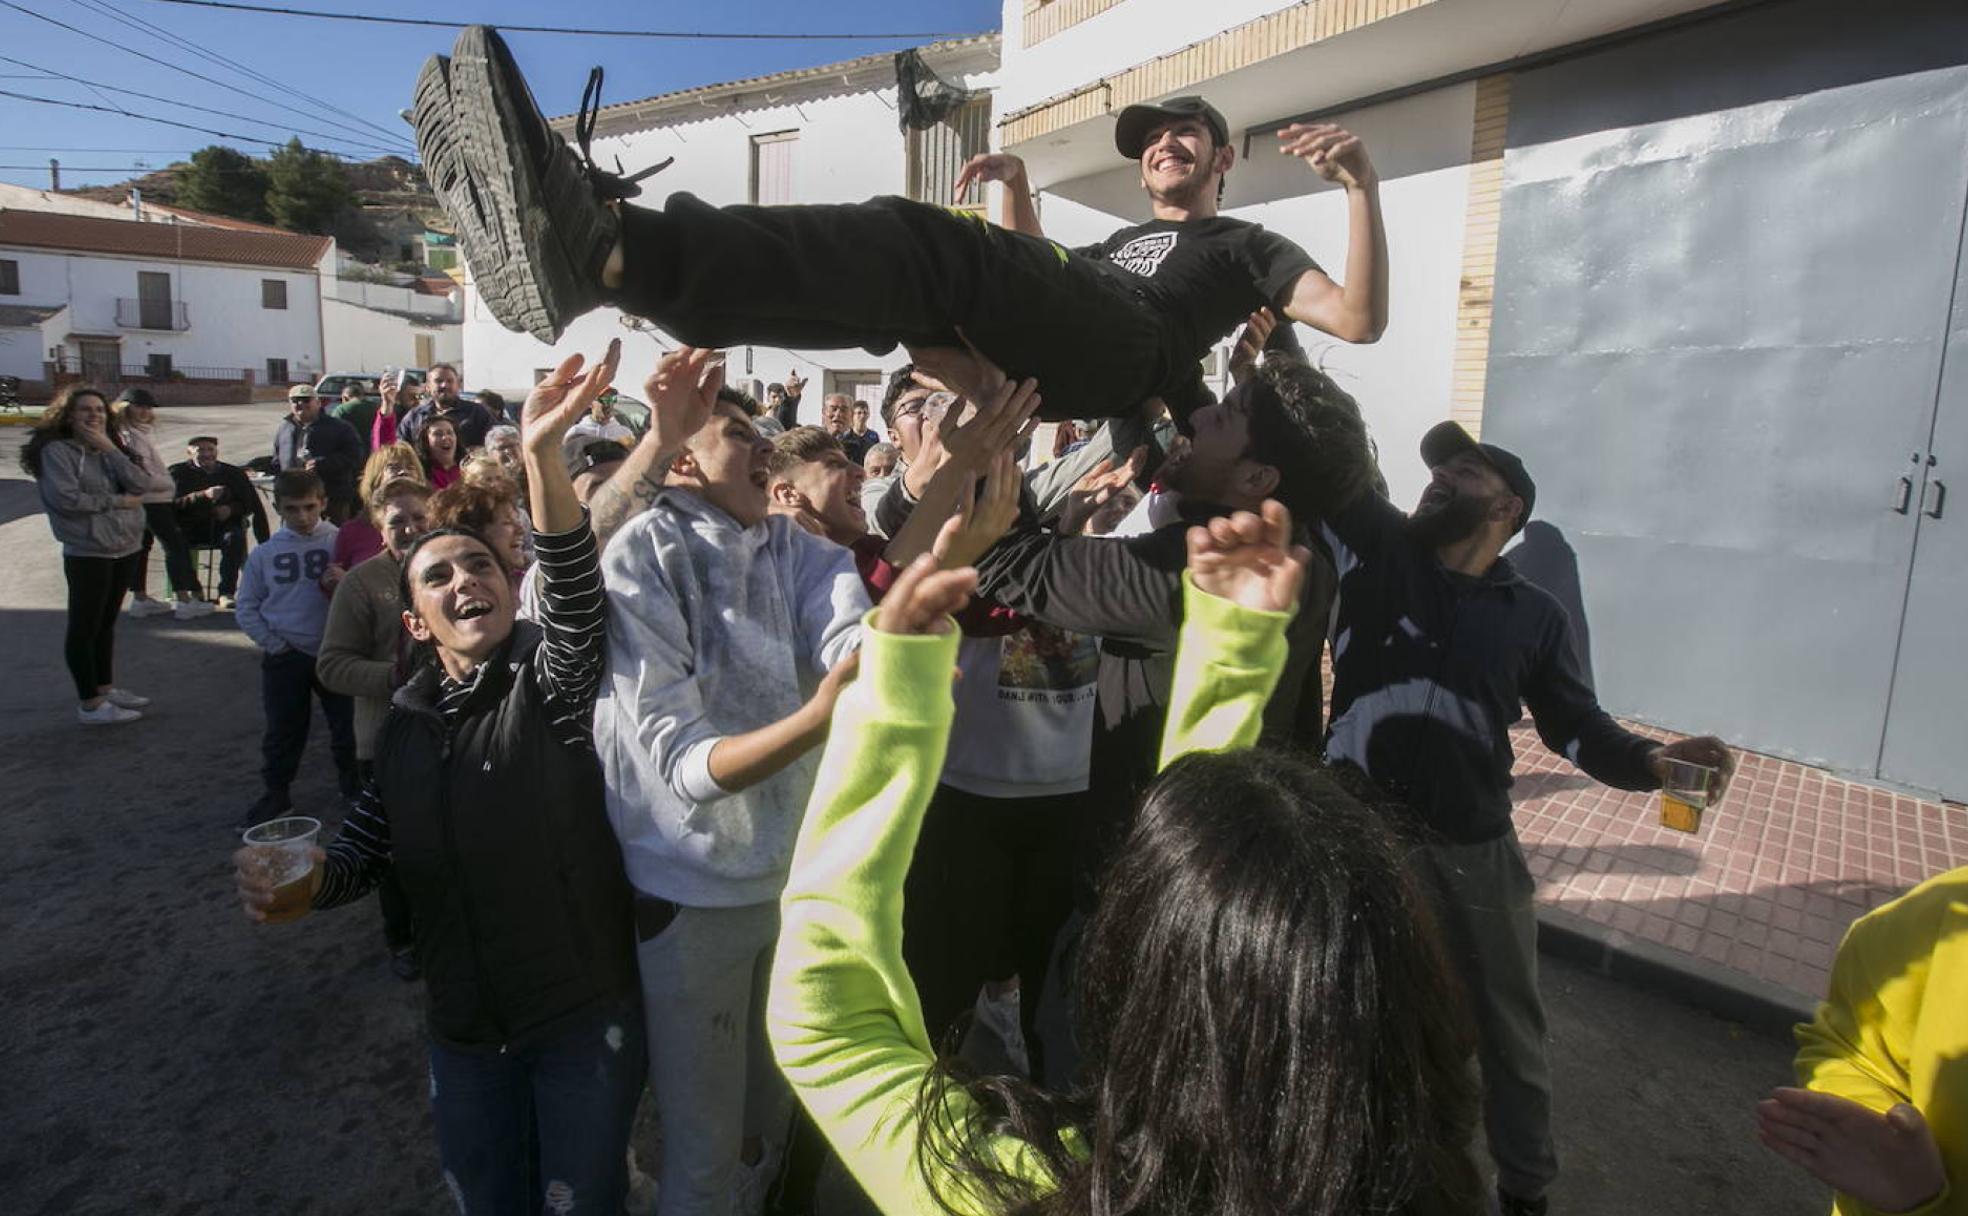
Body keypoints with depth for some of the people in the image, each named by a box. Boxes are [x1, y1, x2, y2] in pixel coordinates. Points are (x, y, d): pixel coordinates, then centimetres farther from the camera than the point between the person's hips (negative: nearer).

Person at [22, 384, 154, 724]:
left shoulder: (109, 449, 12)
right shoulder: (57, 451, -7)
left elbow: (141, 485, -3)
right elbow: (66, 498, -19)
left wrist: (110, 449, -10)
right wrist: (118, 500, -11)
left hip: (126, 549, 7)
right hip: (87, 553, -6)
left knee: (107, 621, 16)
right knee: (84, 626, 0)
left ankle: (105, 688, 28)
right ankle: (90, 704, 5)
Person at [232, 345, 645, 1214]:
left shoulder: (549, 678, -12)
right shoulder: (404, 725, 2)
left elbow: (576, 590, -33)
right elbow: (369, 848, 13)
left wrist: (542, 453, -49)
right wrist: (308, 882, -10)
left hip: (585, 1015, -4)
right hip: (462, 1029, 5)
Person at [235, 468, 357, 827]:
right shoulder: (264, 554, 1)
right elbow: (248, 607, 6)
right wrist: (273, 643, -2)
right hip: (285, 657, 1)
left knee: (346, 722, 9)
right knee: (283, 729, 10)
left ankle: (352, 782, 28)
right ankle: (276, 791, 26)